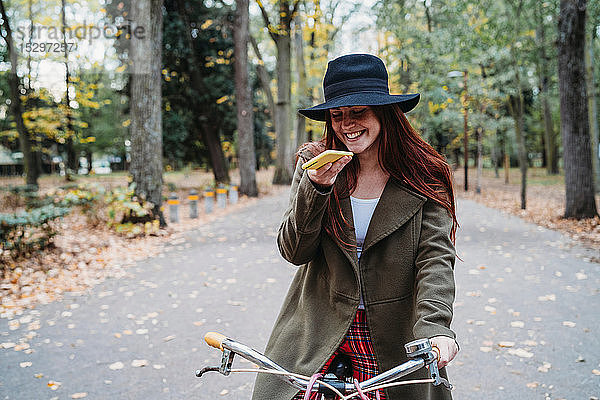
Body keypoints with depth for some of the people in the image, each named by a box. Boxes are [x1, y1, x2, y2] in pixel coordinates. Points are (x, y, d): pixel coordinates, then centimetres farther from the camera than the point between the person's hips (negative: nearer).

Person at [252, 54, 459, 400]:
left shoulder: (423, 177, -5)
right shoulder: (315, 163, -1)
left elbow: (436, 258, -12)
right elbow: (294, 252, -6)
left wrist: (433, 325, -29)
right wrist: (316, 188, -21)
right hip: (317, 329, 1)